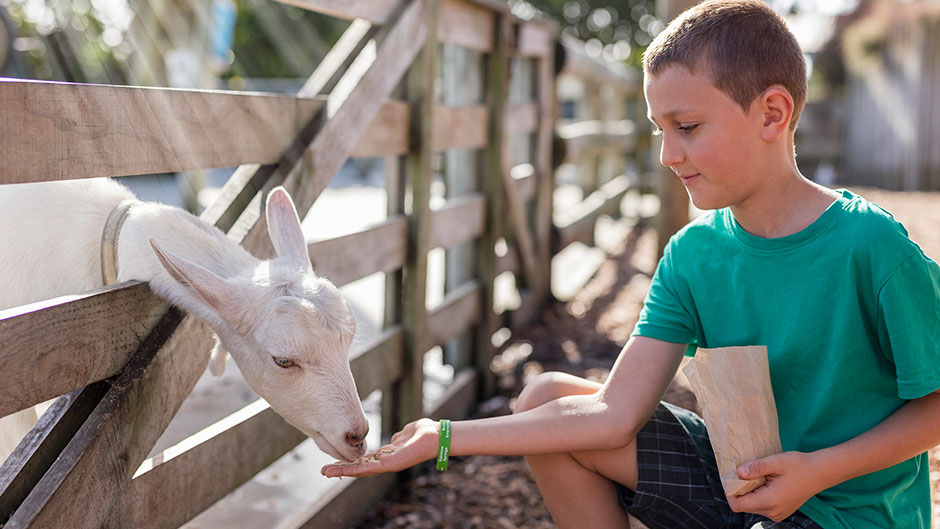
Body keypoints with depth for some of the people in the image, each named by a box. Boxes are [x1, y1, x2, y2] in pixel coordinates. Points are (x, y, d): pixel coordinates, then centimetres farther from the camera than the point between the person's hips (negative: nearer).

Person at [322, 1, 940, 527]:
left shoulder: (871, 247, -20)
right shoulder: (693, 255, -4)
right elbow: (615, 415, -10)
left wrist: (820, 468, -22)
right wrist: (444, 439, -15)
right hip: (738, 473, 6)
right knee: (545, 397, -2)